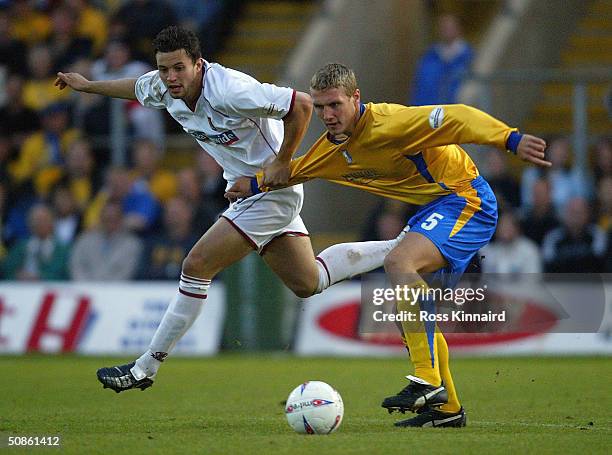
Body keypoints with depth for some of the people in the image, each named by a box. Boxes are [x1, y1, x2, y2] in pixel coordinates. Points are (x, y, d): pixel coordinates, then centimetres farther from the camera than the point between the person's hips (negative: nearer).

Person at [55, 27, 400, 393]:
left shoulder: (229, 91, -29)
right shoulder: (164, 88, -5)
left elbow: (301, 105, -28)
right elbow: (137, 88, 21)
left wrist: (280, 166, -23)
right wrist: (86, 85, 30)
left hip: (271, 192, -9)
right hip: (246, 190, 9)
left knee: (197, 267, -12)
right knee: (308, 283, 15)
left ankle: (146, 368, -4)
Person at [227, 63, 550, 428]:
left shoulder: (387, 124, -23)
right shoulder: (333, 148, 5)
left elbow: (457, 118, -32)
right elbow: (294, 171, 27)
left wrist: (511, 140, -41)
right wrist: (255, 184, 29)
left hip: (465, 199, -10)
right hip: (434, 207, 10)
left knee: (399, 262, -30)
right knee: (408, 307, 9)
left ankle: (428, 382, -32)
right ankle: (446, 408, 16)